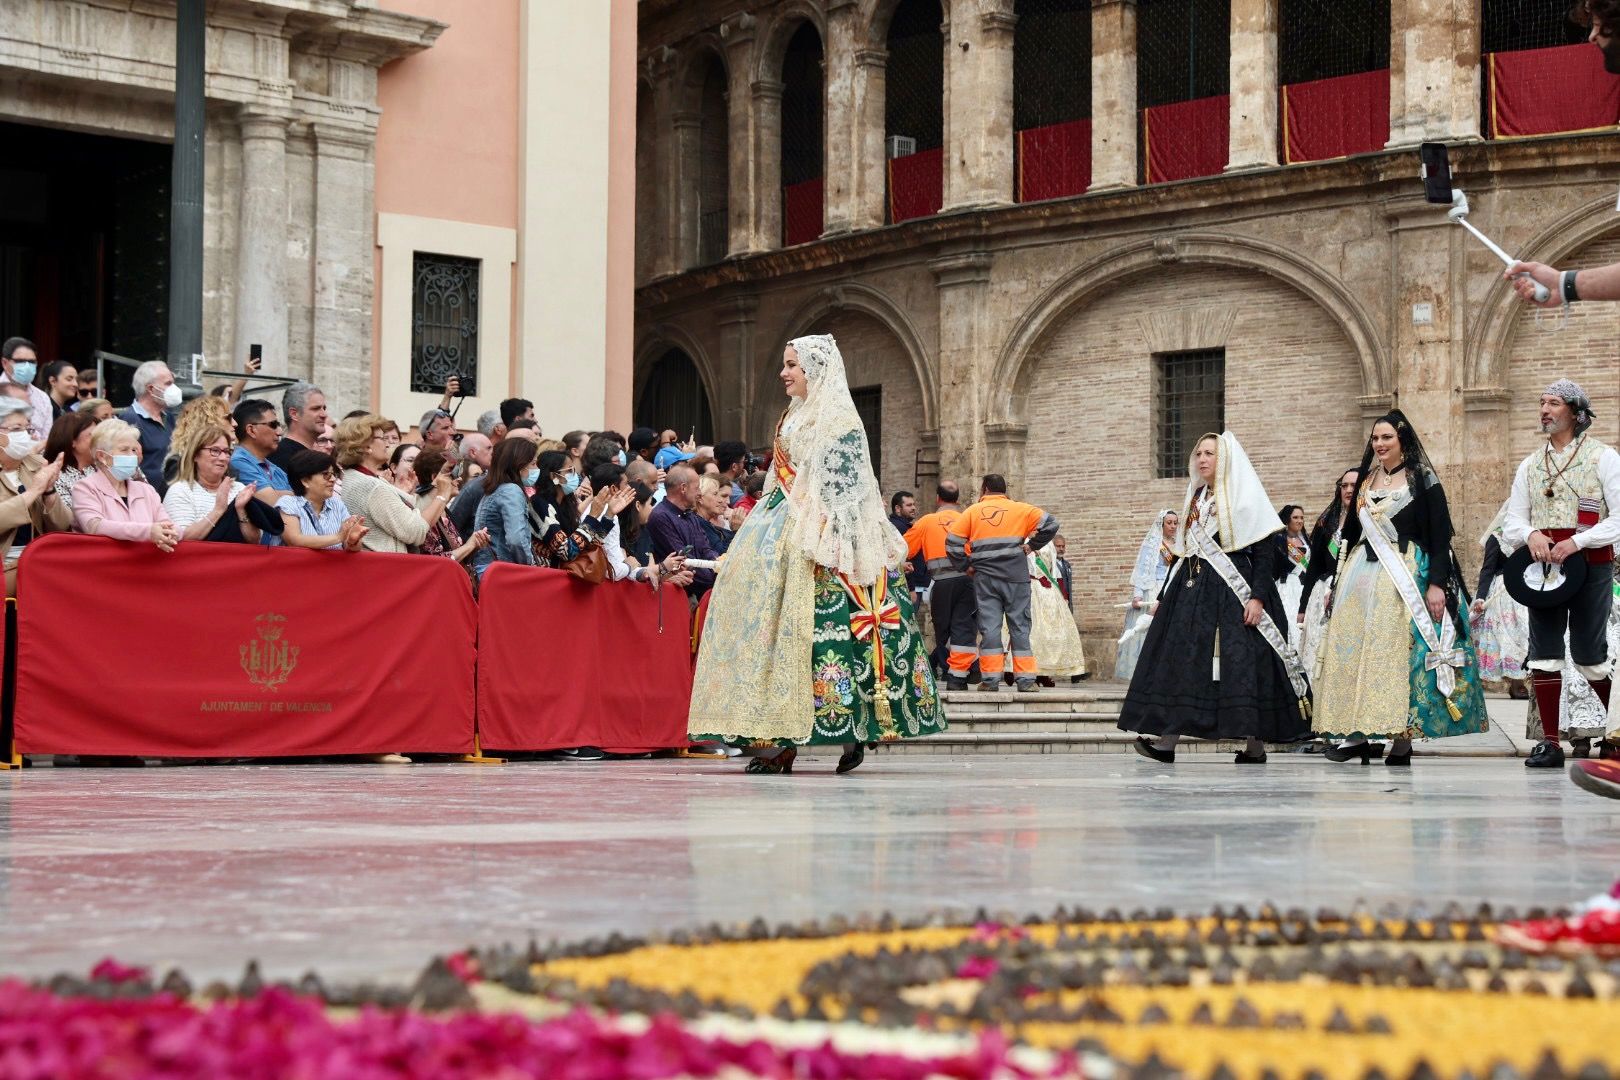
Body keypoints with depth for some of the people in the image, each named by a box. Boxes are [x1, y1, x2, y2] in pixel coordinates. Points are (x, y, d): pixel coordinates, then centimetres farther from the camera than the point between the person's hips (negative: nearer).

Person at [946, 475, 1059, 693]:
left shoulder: (973, 511, 7)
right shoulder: (1020, 509, 8)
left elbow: (953, 541, 2)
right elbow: (1050, 523, 2)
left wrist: (965, 566, 10)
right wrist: (1032, 545, 7)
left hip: (984, 577, 0)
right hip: (1016, 576, 0)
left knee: (989, 626, 1)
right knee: (1019, 626, 3)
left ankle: (991, 678, -3)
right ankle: (1025, 679, 0)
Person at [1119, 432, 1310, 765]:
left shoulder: (1246, 497, -3)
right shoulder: (1195, 498, 16)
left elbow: (1265, 551, -9)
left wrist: (1257, 597, -18)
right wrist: (1163, 596, 18)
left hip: (1233, 592, -7)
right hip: (1194, 591, 7)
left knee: (1244, 662, -7)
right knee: (1181, 659, -1)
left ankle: (1255, 746, 0)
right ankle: (1166, 742, -4)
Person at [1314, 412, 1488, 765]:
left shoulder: (1423, 480, -2)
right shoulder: (1366, 481, 15)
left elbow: (1440, 537, -7)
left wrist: (1437, 584, -16)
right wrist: (1341, 583, 18)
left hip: (1407, 576, -6)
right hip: (1363, 575, 6)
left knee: (1401, 652, -9)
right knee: (1353, 650, -3)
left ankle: (1402, 738, -6)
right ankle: (1356, 734, -1)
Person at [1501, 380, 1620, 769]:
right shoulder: (1530, 466, 15)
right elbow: (1511, 524, 13)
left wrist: (1576, 542, -19)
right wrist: (1530, 534, -10)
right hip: (1542, 565, 5)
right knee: (1543, 654, -1)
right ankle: (1550, 743, 2)